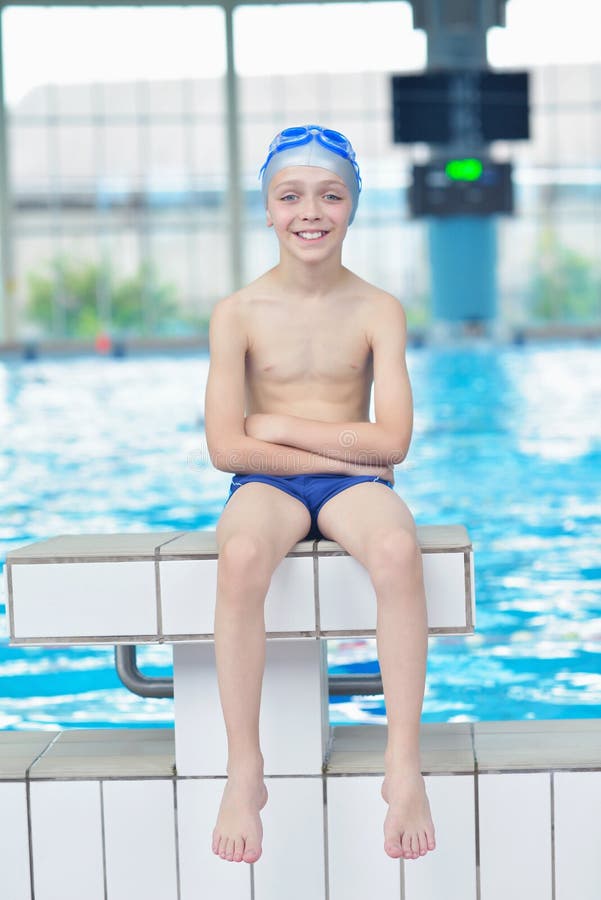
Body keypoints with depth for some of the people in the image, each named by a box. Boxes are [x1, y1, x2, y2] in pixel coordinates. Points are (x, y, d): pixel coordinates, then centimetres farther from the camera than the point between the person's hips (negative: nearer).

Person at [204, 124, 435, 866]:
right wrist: (343, 451, -9)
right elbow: (226, 448, -8)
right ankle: (244, 775, -25)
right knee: (241, 556, -36)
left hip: (355, 483, 1)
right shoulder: (238, 314, 0)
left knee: (398, 549, -35)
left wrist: (280, 427, -7)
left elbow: (391, 441, -7)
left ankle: (404, 767, -26)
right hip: (266, 484, 0)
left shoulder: (378, 312, 2)